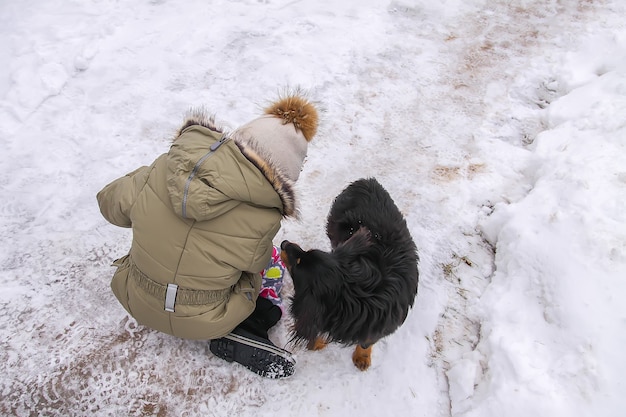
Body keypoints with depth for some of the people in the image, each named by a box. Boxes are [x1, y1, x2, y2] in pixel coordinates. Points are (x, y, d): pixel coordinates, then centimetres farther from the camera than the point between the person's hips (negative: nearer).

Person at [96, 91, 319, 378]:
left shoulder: (165, 168, -18)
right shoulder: (261, 219, -27)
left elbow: (112, 204, -2)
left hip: (138, 303, 4)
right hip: (201, 323, -3)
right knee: (271, 263, 17)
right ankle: (243, 334, 5)